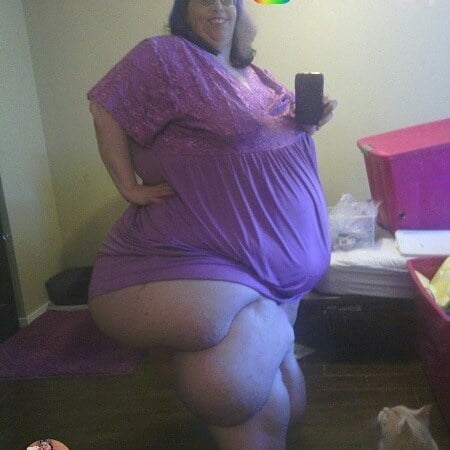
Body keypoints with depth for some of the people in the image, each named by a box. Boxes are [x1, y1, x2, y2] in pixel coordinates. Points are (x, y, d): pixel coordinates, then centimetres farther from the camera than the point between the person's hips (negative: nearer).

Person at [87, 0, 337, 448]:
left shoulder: (255, 75, 15)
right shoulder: (165, 56, -5)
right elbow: (107, 112, -7)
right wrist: (131, 187, -12)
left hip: (284, 254, 7)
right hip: (204, 253, -6)